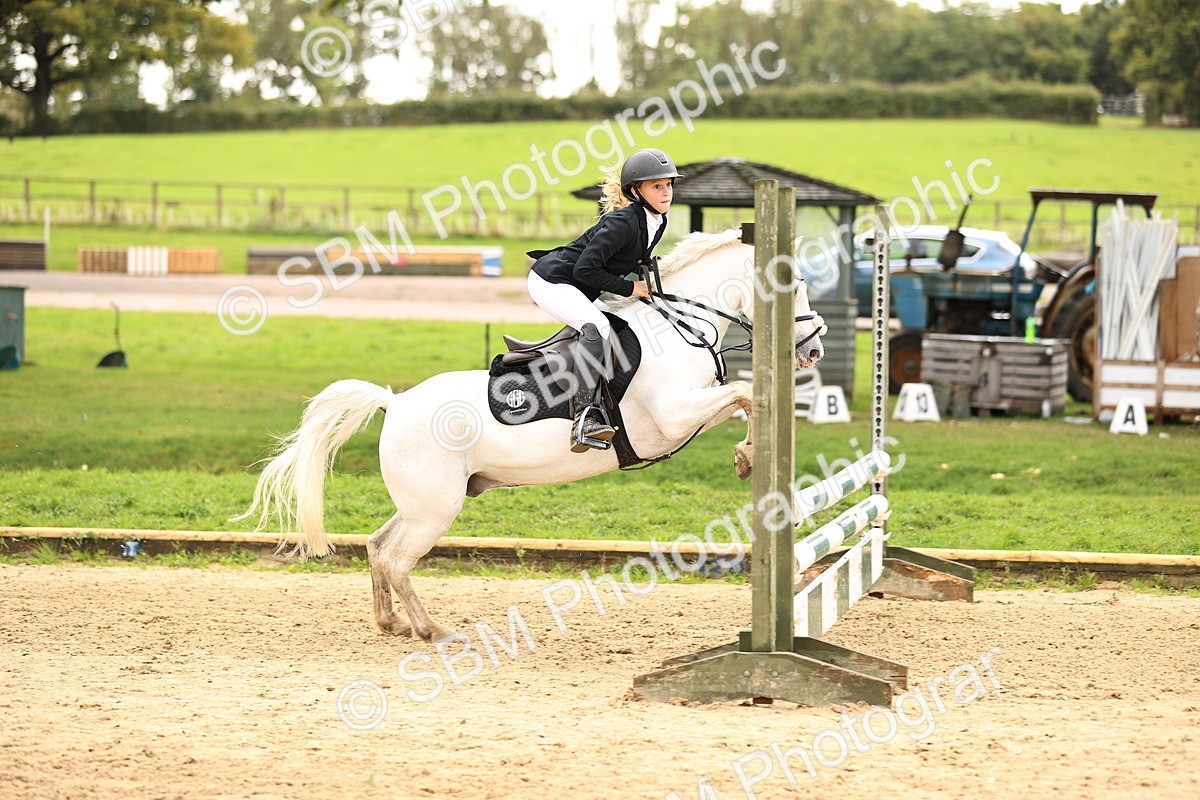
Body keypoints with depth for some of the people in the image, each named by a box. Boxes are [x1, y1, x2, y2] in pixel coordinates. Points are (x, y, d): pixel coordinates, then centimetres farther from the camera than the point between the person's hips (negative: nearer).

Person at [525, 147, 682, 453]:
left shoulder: (658, 222, 2)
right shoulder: (623, 222, -26)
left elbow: (637, 261, 21)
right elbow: (585, 270, -28)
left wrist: (651, 282, 2)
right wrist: (630, 288, -21)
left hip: (578, 289, 11)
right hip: (551, 280, -10)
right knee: (597, 326, -32)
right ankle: (583, 418, -38)